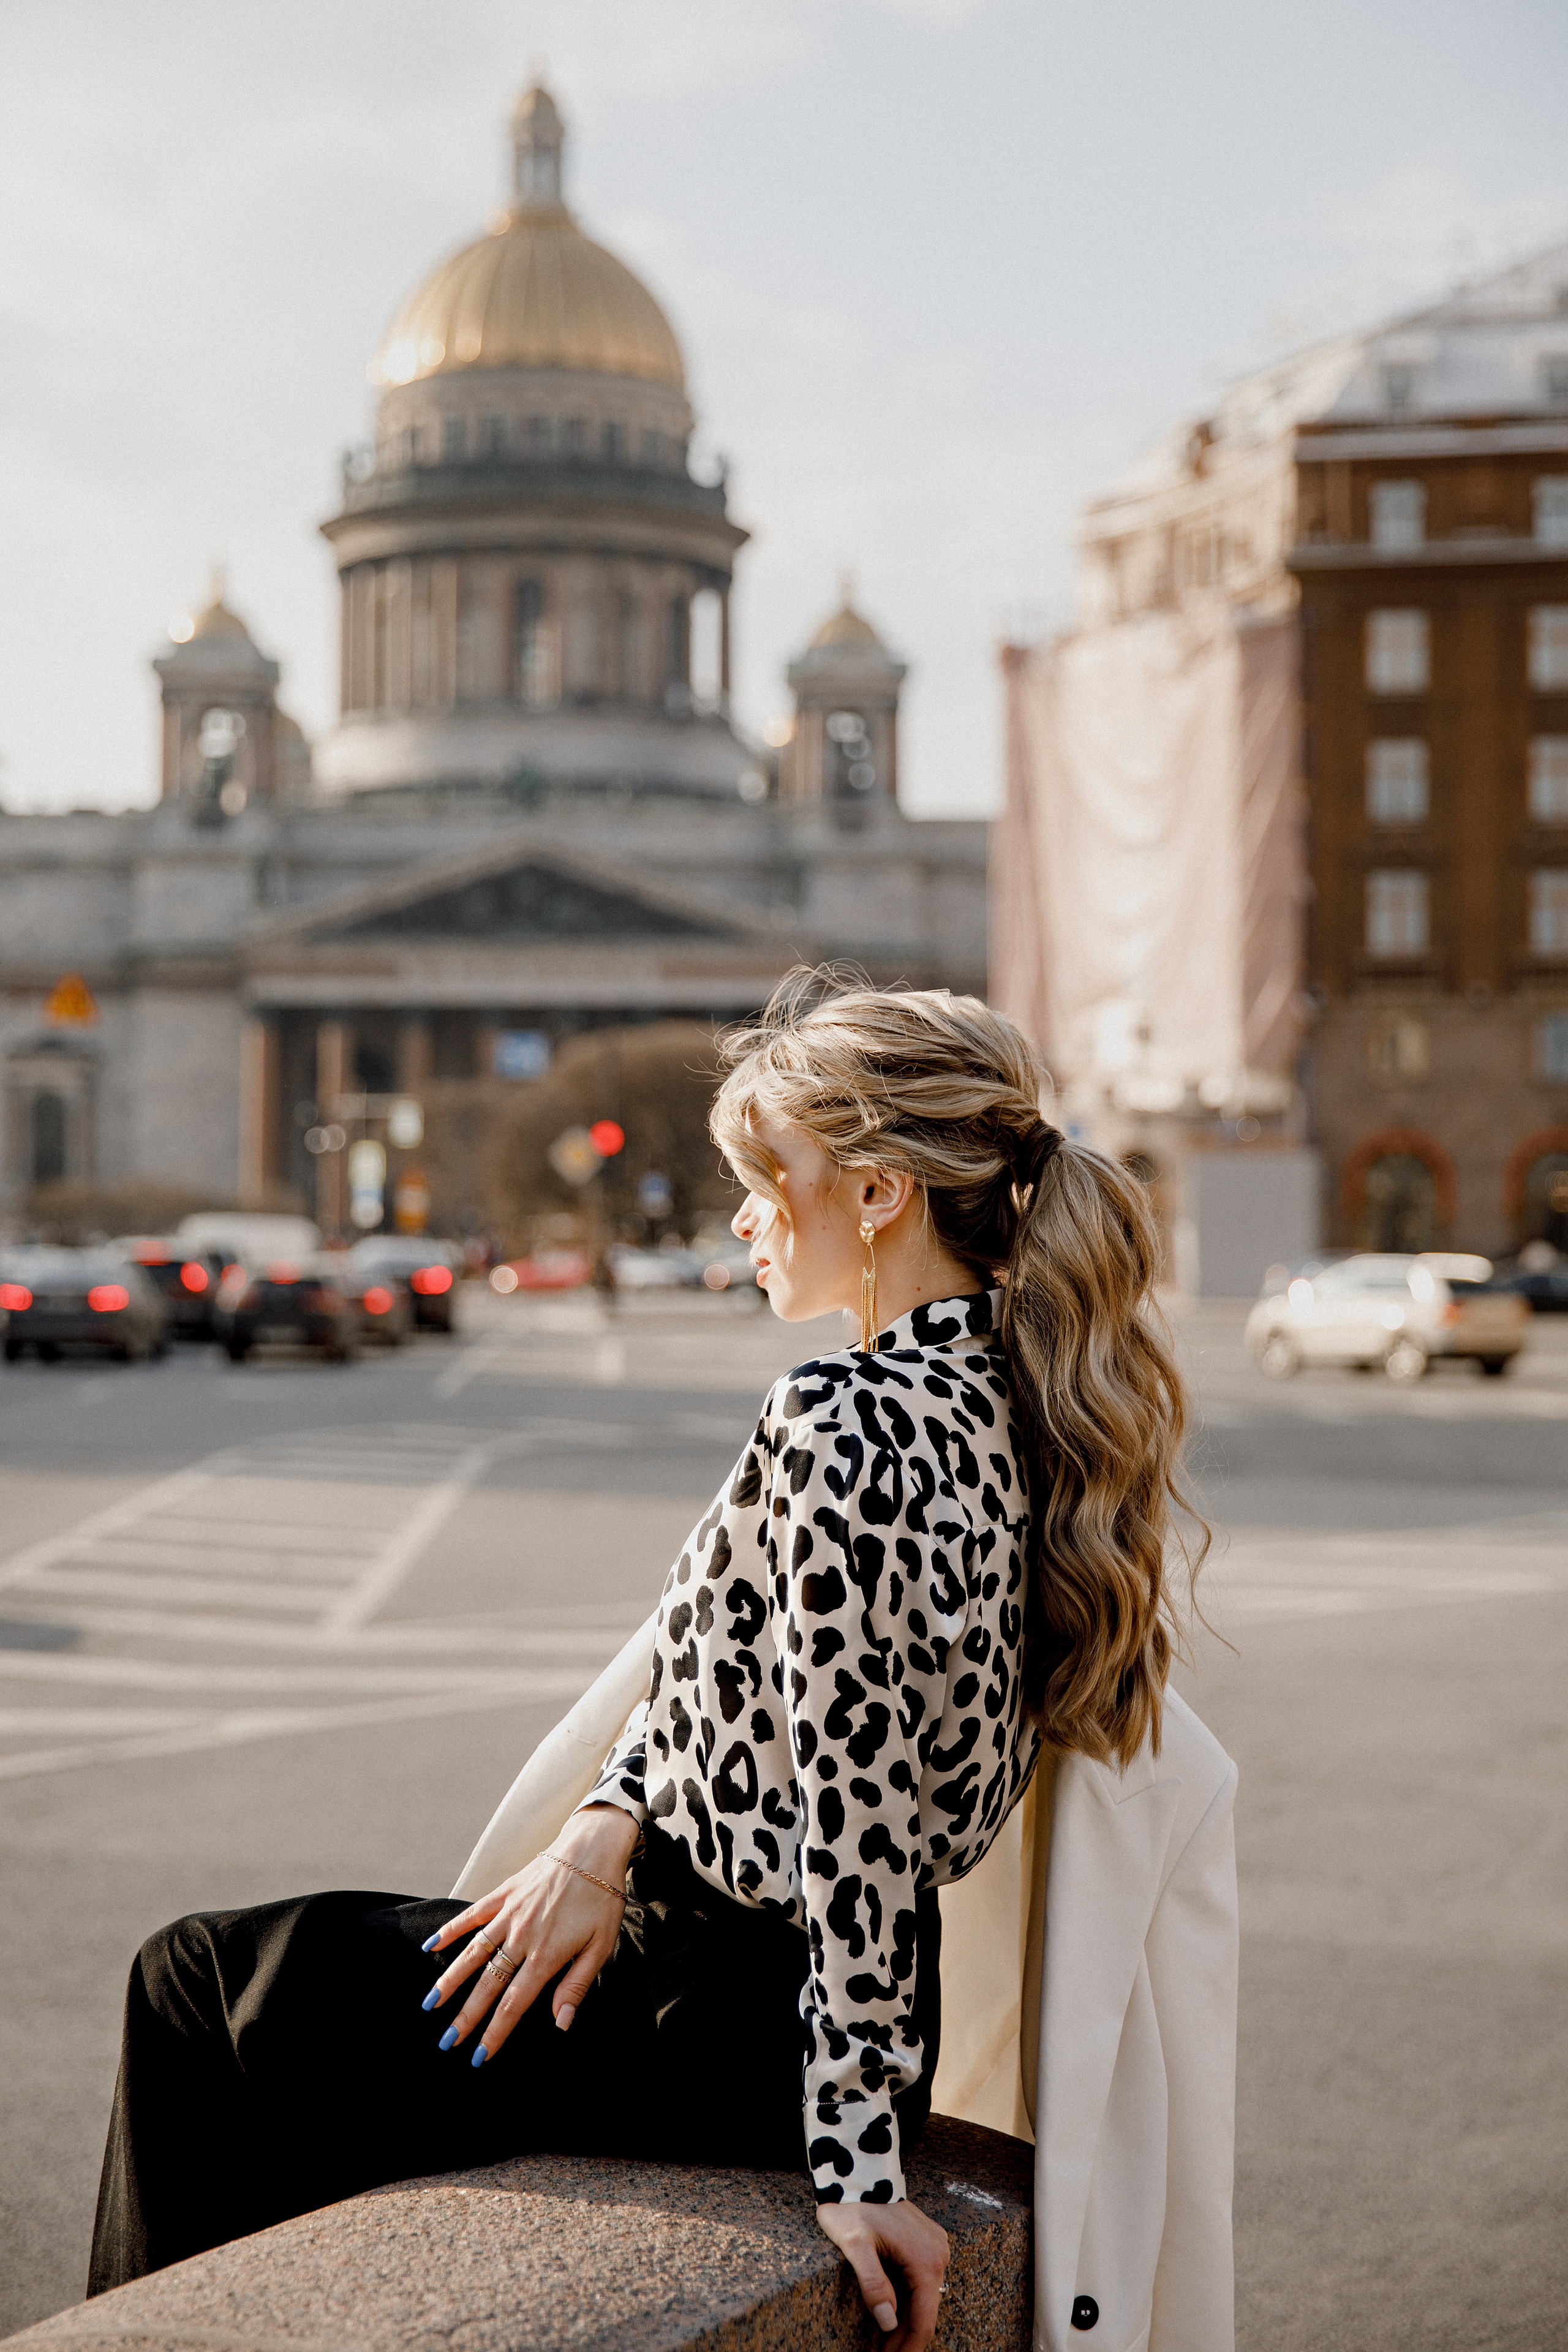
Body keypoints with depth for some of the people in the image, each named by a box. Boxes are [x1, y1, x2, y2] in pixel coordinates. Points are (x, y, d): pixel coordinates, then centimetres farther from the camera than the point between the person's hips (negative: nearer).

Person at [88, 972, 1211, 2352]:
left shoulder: (843, 1430, -26)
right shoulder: (998, 1394, 4)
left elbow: (850, 1810, -26)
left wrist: (859, 2164, -20)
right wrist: (616, 1826, -2)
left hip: (740, 2019, -9)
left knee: (204, 1982, 9)